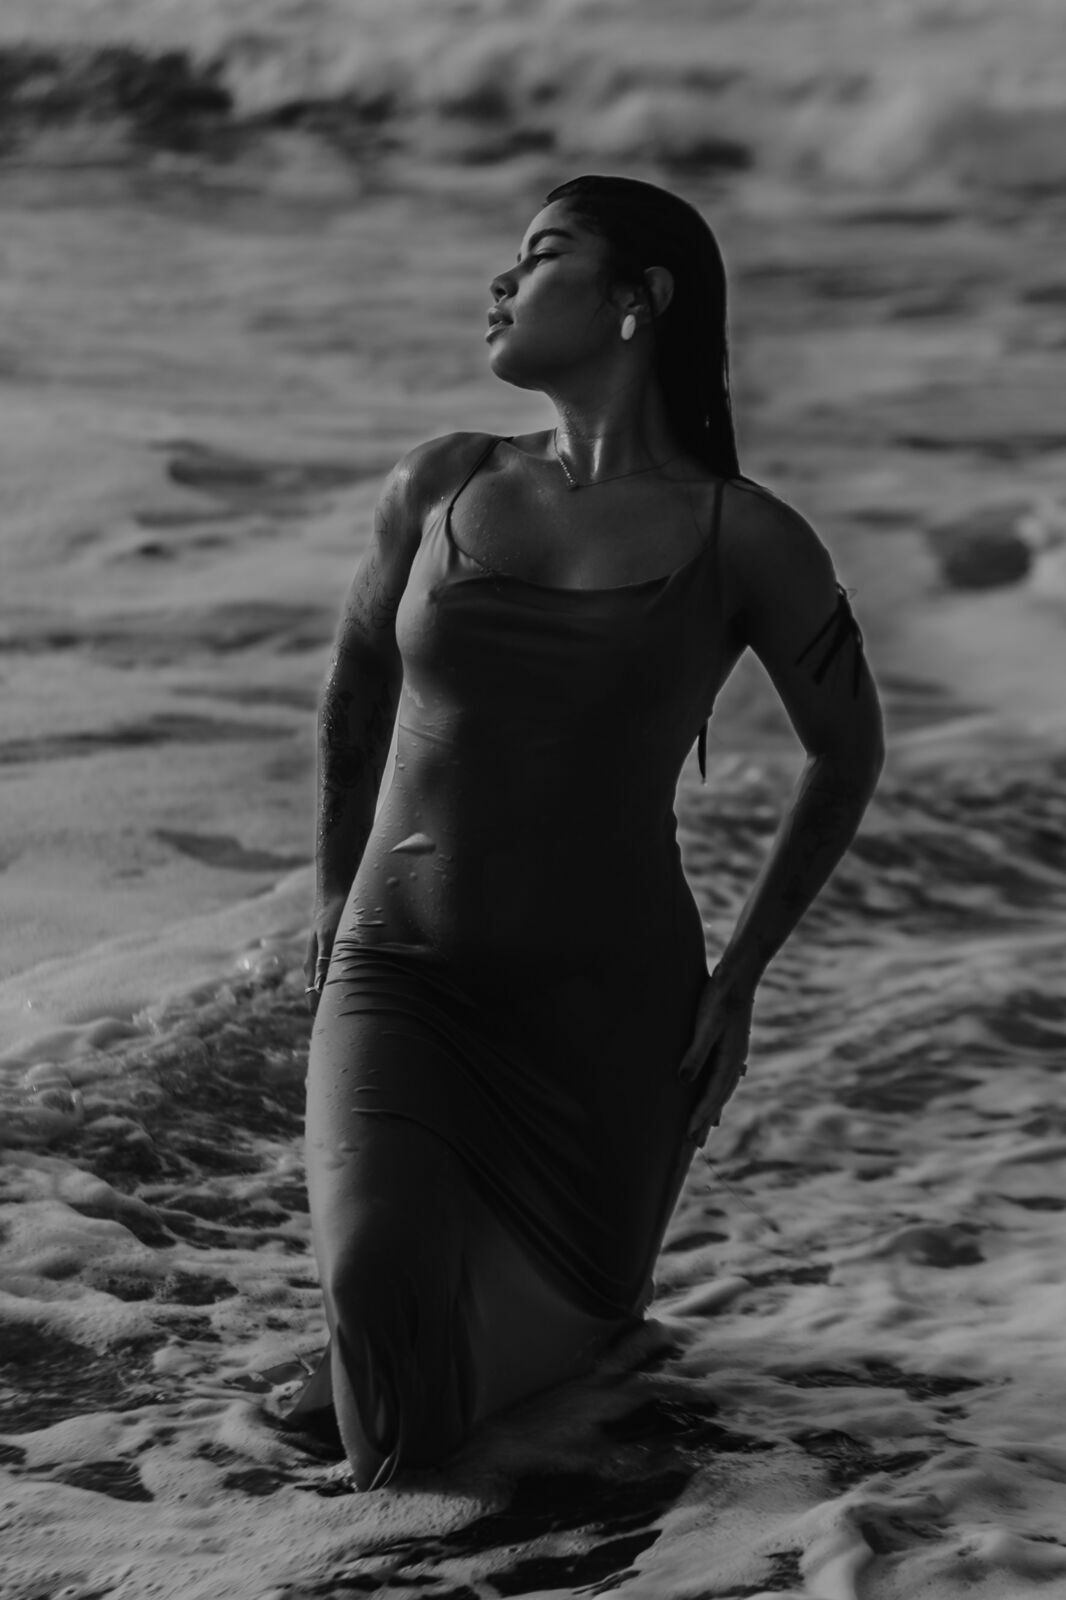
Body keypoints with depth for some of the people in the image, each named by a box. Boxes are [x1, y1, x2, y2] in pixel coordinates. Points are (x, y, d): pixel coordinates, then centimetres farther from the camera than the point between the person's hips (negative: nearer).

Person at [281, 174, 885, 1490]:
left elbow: (849, 751, 7)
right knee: (380, 1281, -25)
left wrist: (740, 977, 3)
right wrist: (333, 898, 18)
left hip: (605, 1000, -1)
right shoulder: (439, 485, 0)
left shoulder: (750, 542, -8)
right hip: (399, 983, 1)